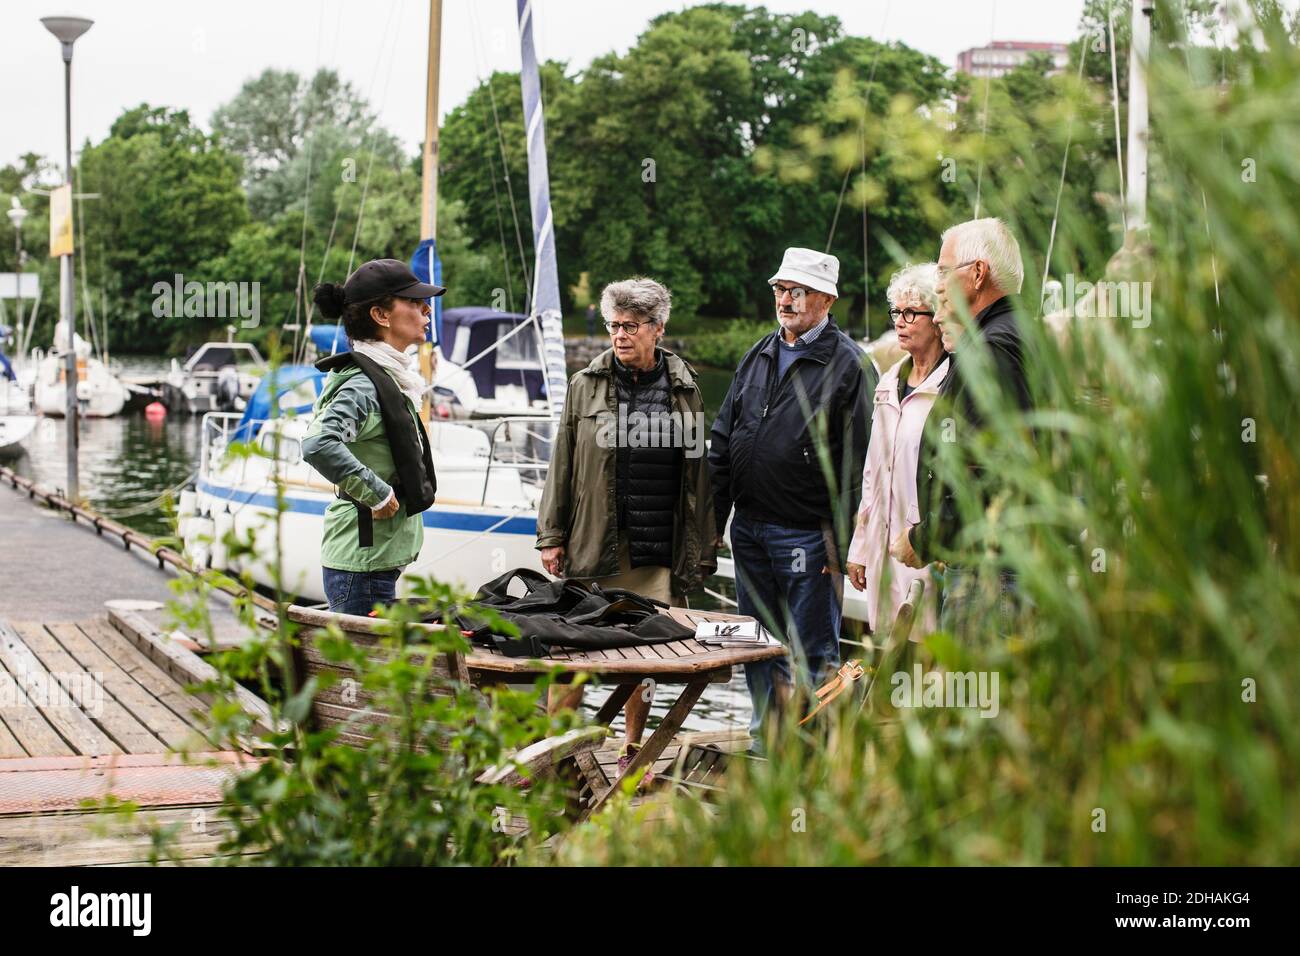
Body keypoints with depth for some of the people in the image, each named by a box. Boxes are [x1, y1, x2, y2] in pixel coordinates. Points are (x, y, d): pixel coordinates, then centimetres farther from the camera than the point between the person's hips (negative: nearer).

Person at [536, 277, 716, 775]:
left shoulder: (683, 390, 6)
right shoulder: (586, 385, 5)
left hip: (657, 548, 1)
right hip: (593, 543, -1)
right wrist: (551, 535, 2)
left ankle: (632, 752, 20)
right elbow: (562, 464, 6)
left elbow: (696, 473, 8)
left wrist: (699, 551, 5)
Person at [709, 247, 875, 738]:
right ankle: (767, 736, 26)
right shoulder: (757, 357, 13)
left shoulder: (849, 366, -6)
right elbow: (722, 441, 16)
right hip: (749, 527, 6)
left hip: (808, 533, -6)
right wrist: (714, 518, 10)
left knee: (812, 652, 2)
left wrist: (841, 542, -14)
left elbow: (857, 463, -10)